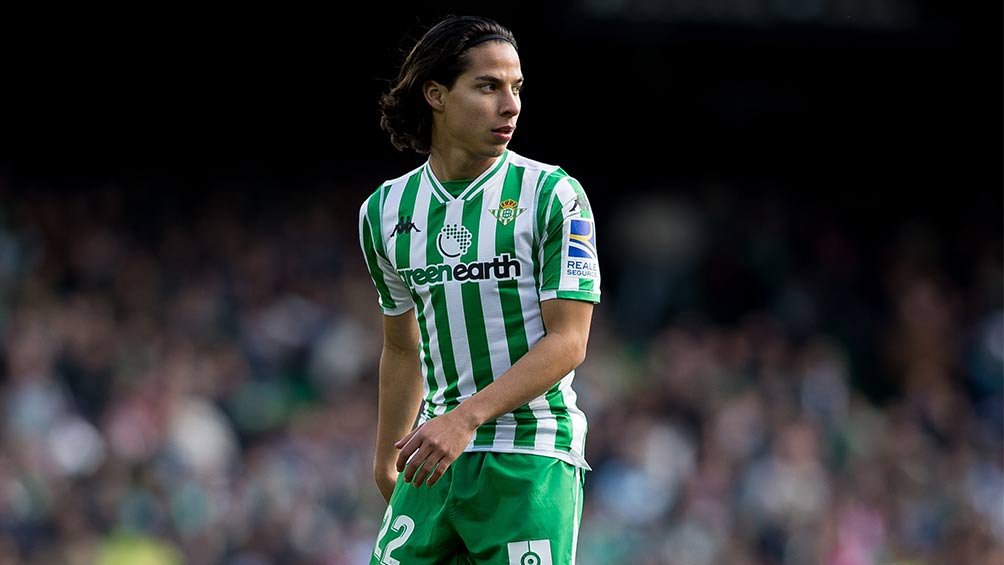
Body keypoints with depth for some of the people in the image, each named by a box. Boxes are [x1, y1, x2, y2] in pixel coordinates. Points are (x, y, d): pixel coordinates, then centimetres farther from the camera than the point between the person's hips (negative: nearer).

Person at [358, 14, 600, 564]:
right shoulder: (385, 210, 10)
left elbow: (566, 343, -10)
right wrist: (385, 465, 23)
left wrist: (466, 417, -20)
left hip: (533, 460, -4)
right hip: (437, 459, 4)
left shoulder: (554, 196, -4)